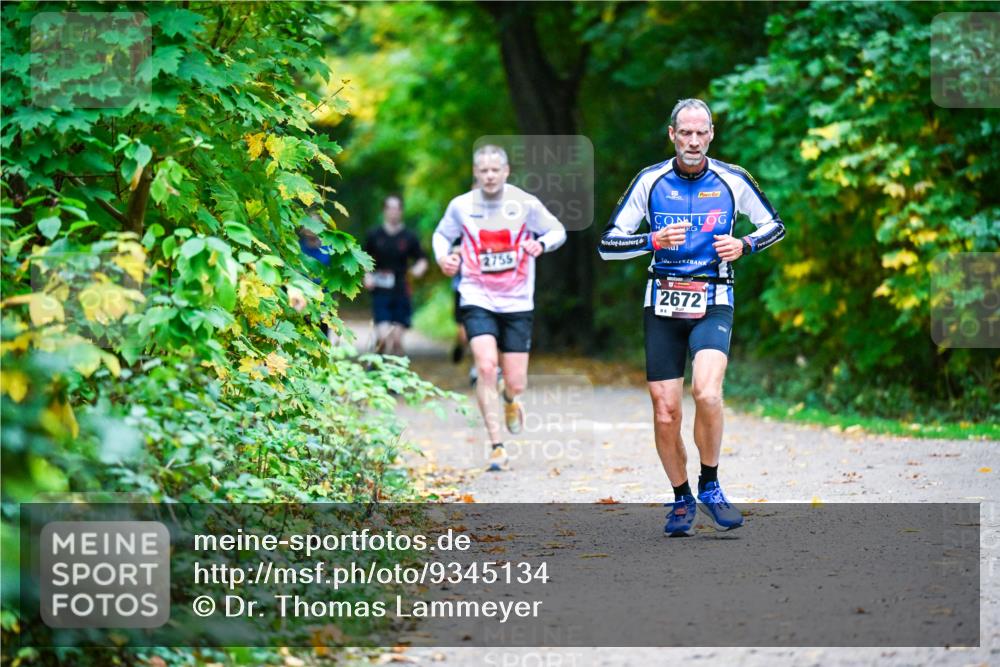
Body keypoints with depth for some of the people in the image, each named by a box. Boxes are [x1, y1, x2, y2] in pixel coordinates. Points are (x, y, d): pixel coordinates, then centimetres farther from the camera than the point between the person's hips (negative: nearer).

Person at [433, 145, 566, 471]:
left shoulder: (525, 203, -5)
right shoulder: (461, 206, -2)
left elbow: (558, 230, 7)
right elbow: (442, 234, 16)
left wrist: (541, 243, -15)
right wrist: (443, 257, -5)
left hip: (517, 301, 1)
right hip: (477, 300, 0)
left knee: (516, 383, 0)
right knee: (486, 366, -21)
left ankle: (508, 399, 41)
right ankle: (496, 447, -15)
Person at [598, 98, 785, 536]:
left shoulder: (732, 180, 0)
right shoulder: (651, 180, 1)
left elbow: (774, 225, 15)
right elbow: (608, 245, 1)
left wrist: (743, 245, -5)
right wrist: (655, 240, -15)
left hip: (712, 304, -1)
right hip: (663, 304, 1)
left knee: (707, 392, -25)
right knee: (665, 412, -2)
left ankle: (710, 487, -5)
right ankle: (681, 499, 19)